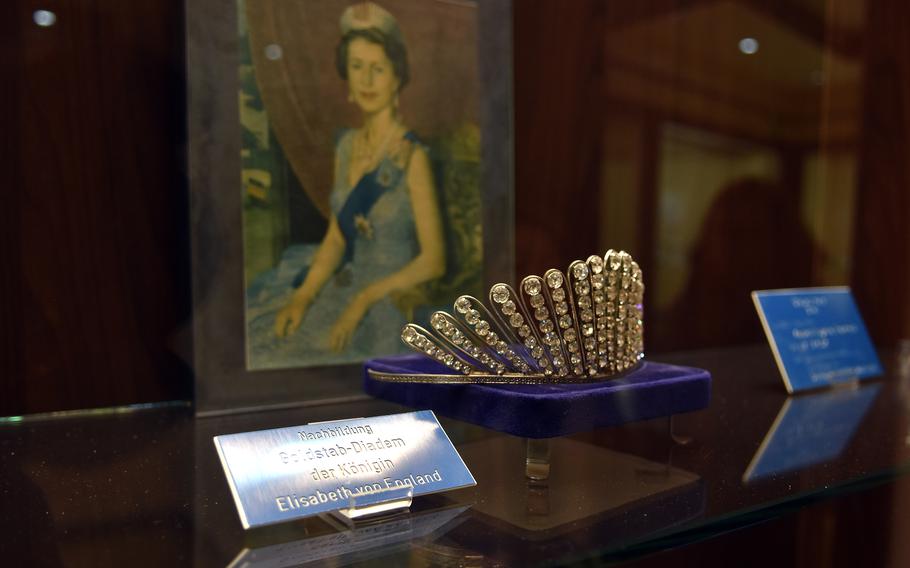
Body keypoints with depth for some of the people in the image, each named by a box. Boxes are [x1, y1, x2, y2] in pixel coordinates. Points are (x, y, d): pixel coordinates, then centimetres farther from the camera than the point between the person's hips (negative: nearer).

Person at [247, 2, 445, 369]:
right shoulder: (346, 145, 6)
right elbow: (335, 238, 8)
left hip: (395, 300, -6)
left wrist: (365, 299, -18)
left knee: (301, 357, -21)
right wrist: (303, 295, -6)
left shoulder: (412, 156, -13)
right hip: (345, 286, 6)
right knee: (254, 339, -10)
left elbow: (433, 261, -13)